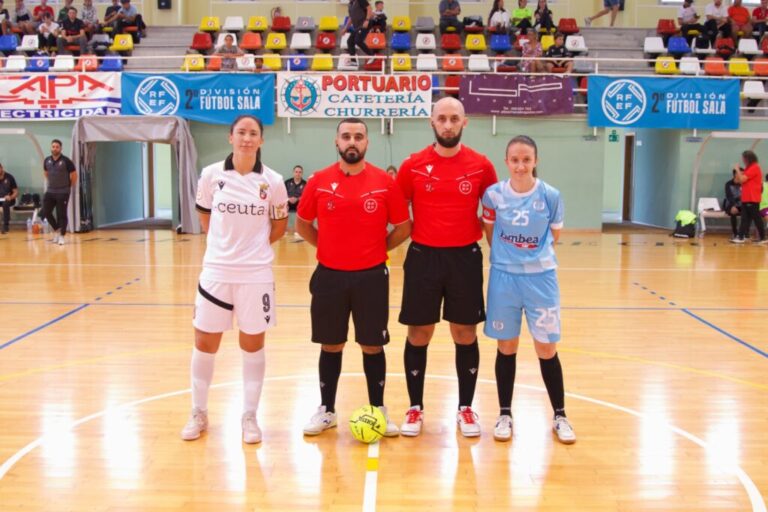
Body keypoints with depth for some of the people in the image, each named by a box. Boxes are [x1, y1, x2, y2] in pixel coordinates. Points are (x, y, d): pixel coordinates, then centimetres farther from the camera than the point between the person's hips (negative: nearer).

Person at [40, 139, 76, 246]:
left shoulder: (66, 161, -11)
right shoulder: (47, 161, 4)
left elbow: (74, 175, -4)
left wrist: (69, 187, 2)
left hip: (63, 192, -5)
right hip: (50, 191, 5)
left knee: (62, 215, -1)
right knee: (46, 212, 3)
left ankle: (61, 236, 9)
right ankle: (56, 230, 24)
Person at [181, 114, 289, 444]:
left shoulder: (272, 181, -5)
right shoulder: (210, 175, -3)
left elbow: (280, 225, 8)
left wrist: (254, 245, 5)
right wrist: (225, 243, 10)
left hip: (256, 274, -1)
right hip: (215, 271, 1)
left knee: (253, 345, 8)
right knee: (205, 344, 9)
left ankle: (250, 417, 23)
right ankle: (198, 413, 27)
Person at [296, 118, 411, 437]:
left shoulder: (385, 182, -4)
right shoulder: (319, 181, -1)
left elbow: (403, 227, 3)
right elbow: (302, 224, 10)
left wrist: (378, 249, 1)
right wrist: (328, 247, 5)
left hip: (371, 276, -1)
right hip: (329, 276, 1)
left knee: (373, 346, 7)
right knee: (330, 345, 11)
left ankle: (379, 410, 22)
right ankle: (326, 410, 25)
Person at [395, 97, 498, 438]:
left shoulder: (481, 166, -1)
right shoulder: (413, 165, -1)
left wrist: (473, 232, 3)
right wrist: (418, 232, 2)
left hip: (465, 258, 0)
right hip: (423, 257, 0)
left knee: (465, 336, 7)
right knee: (418, 336, 6)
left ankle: (466, 409, 22)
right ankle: (415, 408, 21)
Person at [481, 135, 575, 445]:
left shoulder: (550, 196, -8)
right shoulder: (493, 194, -7)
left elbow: (554, 236, 7)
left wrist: (533, 255, 9)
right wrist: (507, 255, 7)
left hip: (541, 278, 0)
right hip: (504, 277, 1)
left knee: (547, 349, 5)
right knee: (506, 348, 9)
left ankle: (560, 416, 22)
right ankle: (505, 415, 23)